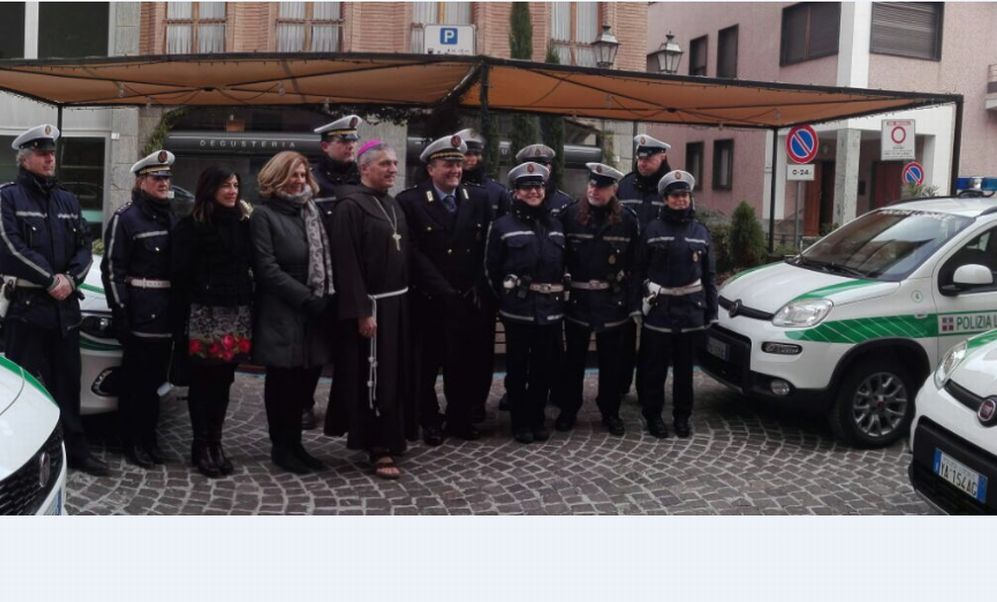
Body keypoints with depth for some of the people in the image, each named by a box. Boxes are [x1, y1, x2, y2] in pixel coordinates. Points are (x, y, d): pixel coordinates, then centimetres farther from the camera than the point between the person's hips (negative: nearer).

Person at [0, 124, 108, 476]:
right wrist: (51, 280, -14)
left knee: (68, 382, 11)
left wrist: (70, 278, -8)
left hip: (65, 305, 6)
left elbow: (84, 248, 10)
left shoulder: (68, 201, 15)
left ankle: (75, 451, 20)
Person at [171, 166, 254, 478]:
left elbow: (252, 265, 15)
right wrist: (185, 317, -11)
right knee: (203, 380, 1)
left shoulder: (243, 223, 13)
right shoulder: (190, 226, -2)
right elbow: (181, 274, -6)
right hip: (205, 313, -4)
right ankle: (200, 446, 11)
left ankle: (215, 443, 17)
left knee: (223, 379, 8)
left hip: (237, 312, 4)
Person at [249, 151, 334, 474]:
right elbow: (267, 268, -12)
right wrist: (307, 299, -16)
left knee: (305, 381, 8)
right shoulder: (264, 214, -4)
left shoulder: (311, 211, 15)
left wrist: (325, 298, -2)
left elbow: (325, 259, 13)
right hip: (282, 316, -5)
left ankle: (294, 443, 21)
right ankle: (281, 446, 17)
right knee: (282, 383, 4)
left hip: (313, 314, 6)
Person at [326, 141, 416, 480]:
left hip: (398, 302, 8)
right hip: (370, 305, -8)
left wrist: (405, 296, 12)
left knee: (395, 373, 14)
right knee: (376, 376, -2)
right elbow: (347, 264, -18)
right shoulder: (350, 206, -12)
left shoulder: (393, 205, 13)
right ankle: (380, 449, 6)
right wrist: (362, 311, -22)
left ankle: (389, 438, 27)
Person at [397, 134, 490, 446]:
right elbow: (414, 253, -12)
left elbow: (483, 250, 8)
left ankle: (460, 418, 26)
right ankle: (430, 421, 24)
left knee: (464, 363, 9)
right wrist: (444, 291, -16)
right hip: (428, 301, -3)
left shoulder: (477, 201, 7)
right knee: (427, 364, 8)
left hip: (468, 300, 3)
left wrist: (477, 288, -4)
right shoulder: (409, 201, -6)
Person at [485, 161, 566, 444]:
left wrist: (559, 296, 7)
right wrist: (506, 299, -2)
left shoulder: (555, 225, 11)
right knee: (518, 368, 5)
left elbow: (564, 265, 15)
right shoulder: (503, 225, -3)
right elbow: (491, 268, -2)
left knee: (544, 367, 10)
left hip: (551, 308, 4)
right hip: (519, 309, -4)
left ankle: (537, 418, 24)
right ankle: (520, 421, 17)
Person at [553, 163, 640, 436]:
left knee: (611, 360, 11)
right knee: (574, 357, 10)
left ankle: (610, 412, 24)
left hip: (612, 301, 0)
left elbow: (635, 265, -3)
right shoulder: (569, 215, -3)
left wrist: (635, 303, -6)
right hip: (577, 299, 0)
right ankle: (568, 410, 23)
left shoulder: (627, 220, -3)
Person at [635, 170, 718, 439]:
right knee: (654, 367, 4)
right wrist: (636, 303, -9)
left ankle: (682, 416, 23)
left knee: (685, 368, 11)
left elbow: (709, 275, 10)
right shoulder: (652, 230, -1)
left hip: (690, 310, 3)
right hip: (658, 310, -3)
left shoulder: (701, 232, 8)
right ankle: (653, 415, 18)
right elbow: (639, 270, -2)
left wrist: (711, 312, 5)